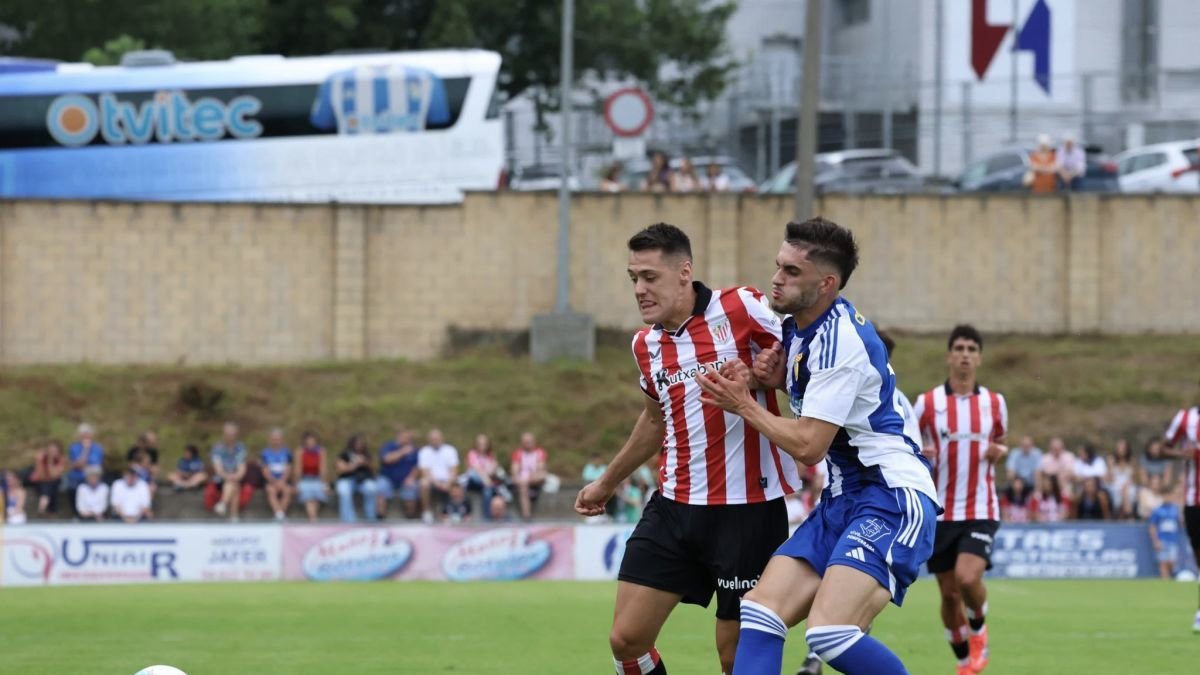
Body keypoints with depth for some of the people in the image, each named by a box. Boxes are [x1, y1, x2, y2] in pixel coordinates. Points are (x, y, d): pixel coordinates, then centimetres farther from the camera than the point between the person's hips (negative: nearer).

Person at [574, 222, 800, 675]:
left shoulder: (740, 309, -11)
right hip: (674, 507, 6)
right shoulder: (646, 345, 9)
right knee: (626, 638, 0)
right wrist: (608, 483, 38)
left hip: (747, 509, -6)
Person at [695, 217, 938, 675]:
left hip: (892, 498, -10)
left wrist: (744, 406, -4)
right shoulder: (798, 327, 10)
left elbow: (808, 446, -18)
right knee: (760, 610, -3)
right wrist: (772, 375, 8)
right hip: (843, 499, 10)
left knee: (830, 632, -26)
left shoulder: (840, 340, -18)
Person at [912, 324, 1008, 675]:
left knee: (968, 577, -22)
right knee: (949, 593, 3)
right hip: (940, 512, 1)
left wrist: (998, 451, -4)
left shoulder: (995, 403, 4)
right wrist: (917, 455, -15)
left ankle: (978, 629, 9)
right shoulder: (928, 403, -1)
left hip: (981, 511, -1)